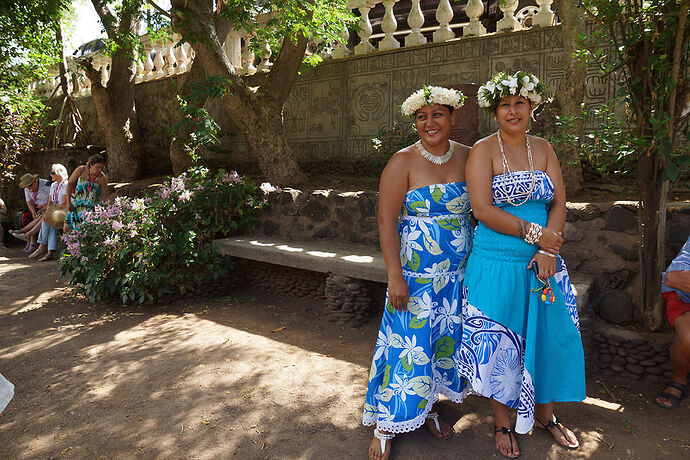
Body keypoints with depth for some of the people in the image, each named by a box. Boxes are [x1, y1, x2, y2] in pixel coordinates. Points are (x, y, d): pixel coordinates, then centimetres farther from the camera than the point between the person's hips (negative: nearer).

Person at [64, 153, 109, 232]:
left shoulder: (102, 178, -10)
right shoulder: (80, 170, -7)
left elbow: (105, 196, -4)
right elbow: (70, 184, 3)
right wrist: (68, 202, 0)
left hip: (91, 208, -2)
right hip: (75, 205, 2)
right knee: (66, 229, 1)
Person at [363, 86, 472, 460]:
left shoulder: (468, 158, 4)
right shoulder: (403, 162, -10)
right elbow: (386, 221, -13)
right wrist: (395, 276, -17)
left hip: (457, 274, 5)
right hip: (415, 273, -4)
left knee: (443, 339, 15)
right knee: (409, 344, 1)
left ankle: (428, 409, 38)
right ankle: (385, 427, 20)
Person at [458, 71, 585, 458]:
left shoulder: (543, 149, 9)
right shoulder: (483, 150, -5)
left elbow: (559, 203, 3)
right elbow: (482, 210, -14)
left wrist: (548, 250, -11)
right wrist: (533, 233, -15)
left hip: (543, 264, 5)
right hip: (497, 266, -4)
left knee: (551, 336, 13)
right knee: (498, 343, 5)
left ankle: (545, 413, 37)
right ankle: (503, 423, 27)